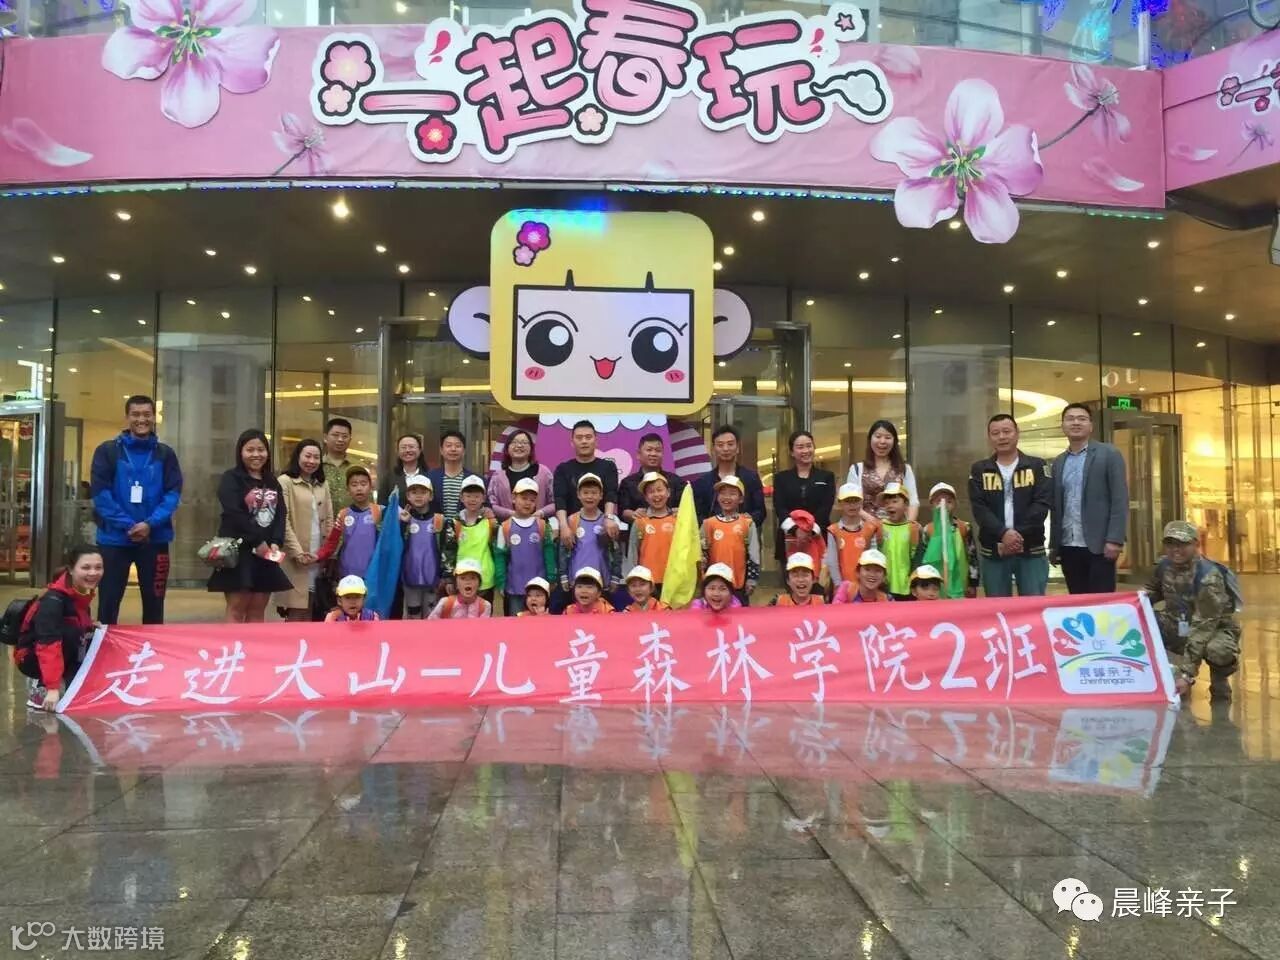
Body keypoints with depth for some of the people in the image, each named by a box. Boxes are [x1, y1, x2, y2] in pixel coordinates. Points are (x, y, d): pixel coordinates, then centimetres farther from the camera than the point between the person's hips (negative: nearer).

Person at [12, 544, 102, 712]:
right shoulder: (53, 600, -28)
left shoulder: (85, 590, -3)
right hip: (31, 657, -8)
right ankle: (40, 688, -17)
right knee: (70, 633, -31)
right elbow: (48, 644, -35)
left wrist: (93, 629, -8)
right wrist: (52, 687, -40)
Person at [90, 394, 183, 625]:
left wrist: (150, 523, -15)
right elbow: (100, 493, -6)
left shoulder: (165, 454, 7)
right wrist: (127, 525, -14)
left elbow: (173, 493, 0)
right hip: (115, 537, -1)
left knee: (153, 601, 9)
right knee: (109, 601, 4)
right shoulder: (107, 451, 1)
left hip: (155, 538, 2)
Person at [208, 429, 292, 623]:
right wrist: (257, 542, -16)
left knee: (257, 610, 6)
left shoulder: (273, 483, 17)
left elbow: (281, 514, 7)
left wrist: (276, 542, -9)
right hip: (239, 551, -5)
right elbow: (234, 514, -13)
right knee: (237, 609, -6)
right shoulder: (231, 479, -1)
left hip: (267, 552, 5)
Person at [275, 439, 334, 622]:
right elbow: (283, 521, -10)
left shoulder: (323, 485, 17)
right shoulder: (285, 481, -3)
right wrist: (298, 552, -16)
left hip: (318, 558, 6)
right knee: (295, 613, -6)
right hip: (295, 558, -6)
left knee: (310, 614, 8)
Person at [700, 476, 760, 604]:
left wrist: (752, 579, -2)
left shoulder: (748, 524, -3)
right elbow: (702, 552, 6)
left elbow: (753, 553, 0)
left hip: (739, 583, -1)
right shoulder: (708, 524, 1)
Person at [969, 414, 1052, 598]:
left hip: (1031, 550, -1)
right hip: (993, 551, 1)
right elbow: (979, 508, -5)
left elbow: (1042, 504, -6)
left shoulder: (1037, 466, 5)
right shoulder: (979, 470, 7)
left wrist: (1018, 535, -17)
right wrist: (1003, 534, -20)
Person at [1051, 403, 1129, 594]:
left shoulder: (1109, 454, 0)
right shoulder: (1058, 463, 15)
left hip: (1098, 545, -4)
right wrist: (1053, 545, 10)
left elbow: (1120, 500, -7)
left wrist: (1114, 539, -16)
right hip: (1068, 547, 5)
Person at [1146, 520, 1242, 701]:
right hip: (1181, 627, 7)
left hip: (1217, 628, -6)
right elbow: (1153, 591, 16)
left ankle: (1219, 679, -2)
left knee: (1217, 651, -41)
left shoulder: (1209, 577, -29)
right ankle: (1174, 672, 4)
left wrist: (1187, 674, -39)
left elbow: (1204, 627, -34)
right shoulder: (1164, 566, -9)